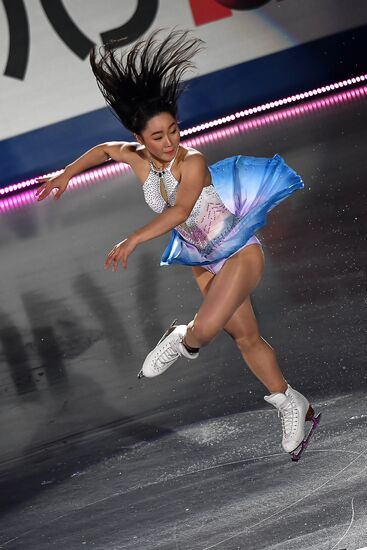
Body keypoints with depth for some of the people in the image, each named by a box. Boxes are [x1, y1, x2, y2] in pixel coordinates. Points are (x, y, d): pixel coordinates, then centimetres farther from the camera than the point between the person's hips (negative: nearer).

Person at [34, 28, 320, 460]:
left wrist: (134, 238, -41)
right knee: (246, 337, 9)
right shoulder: (138, 159, -5)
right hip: (204, 264, 6)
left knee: (206, 326, -25)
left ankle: (182, 343, 12)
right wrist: (66, 175, 17)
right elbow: (105, 150, 17)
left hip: (240, 251, -6)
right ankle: (293, 406, 23)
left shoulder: (192, 161, -23)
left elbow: (180, 210, -37)